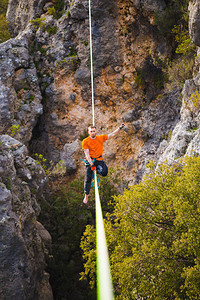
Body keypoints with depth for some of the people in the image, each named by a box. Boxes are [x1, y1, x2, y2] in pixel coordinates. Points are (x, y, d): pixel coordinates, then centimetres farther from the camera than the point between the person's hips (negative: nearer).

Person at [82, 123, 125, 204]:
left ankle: (97, 170, 12)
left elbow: (112, 135, -1)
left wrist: (120, 128, -13)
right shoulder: (85, 141, -8)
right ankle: (86, 196, 14)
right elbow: (87, 154, -13)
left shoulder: (101, 138, 1)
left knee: (104, 172, -25)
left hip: (99, 160, 2)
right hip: (90, 161, -2)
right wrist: (91, 164, -21)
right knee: (88, 179, -5)